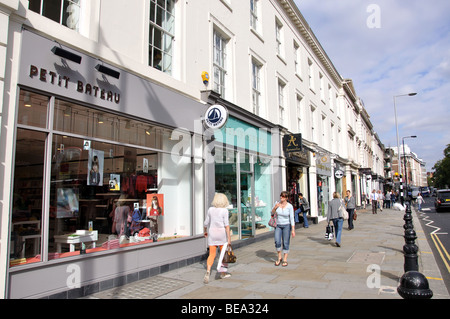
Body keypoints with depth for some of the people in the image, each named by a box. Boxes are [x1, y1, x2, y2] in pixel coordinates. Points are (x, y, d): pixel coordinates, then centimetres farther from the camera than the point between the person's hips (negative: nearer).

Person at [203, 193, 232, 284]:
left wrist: (205, 231, 25)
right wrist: (229, 237, -15)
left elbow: (206, 223, 8)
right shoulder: (224, 210, -9)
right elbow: (226, 224, -15)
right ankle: (222, 273, 24)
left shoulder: (210, 209, 2)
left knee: (212, 255, 6)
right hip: (222, 233, -2)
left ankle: (208, 272, -16)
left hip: (212, 233, 3)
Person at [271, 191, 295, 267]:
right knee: (277, 242, -10)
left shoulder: (290, 206, -14)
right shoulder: (277, 203, -5)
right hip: (278, 226, 2)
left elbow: (292, 218, -13)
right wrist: (275, 207, -16)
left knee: (285, 243, 1)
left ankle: (285, 260, 15)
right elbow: (272, 213, 5)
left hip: (287, 226, -2)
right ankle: (279, 257, 11)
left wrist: (293, 230, -16)